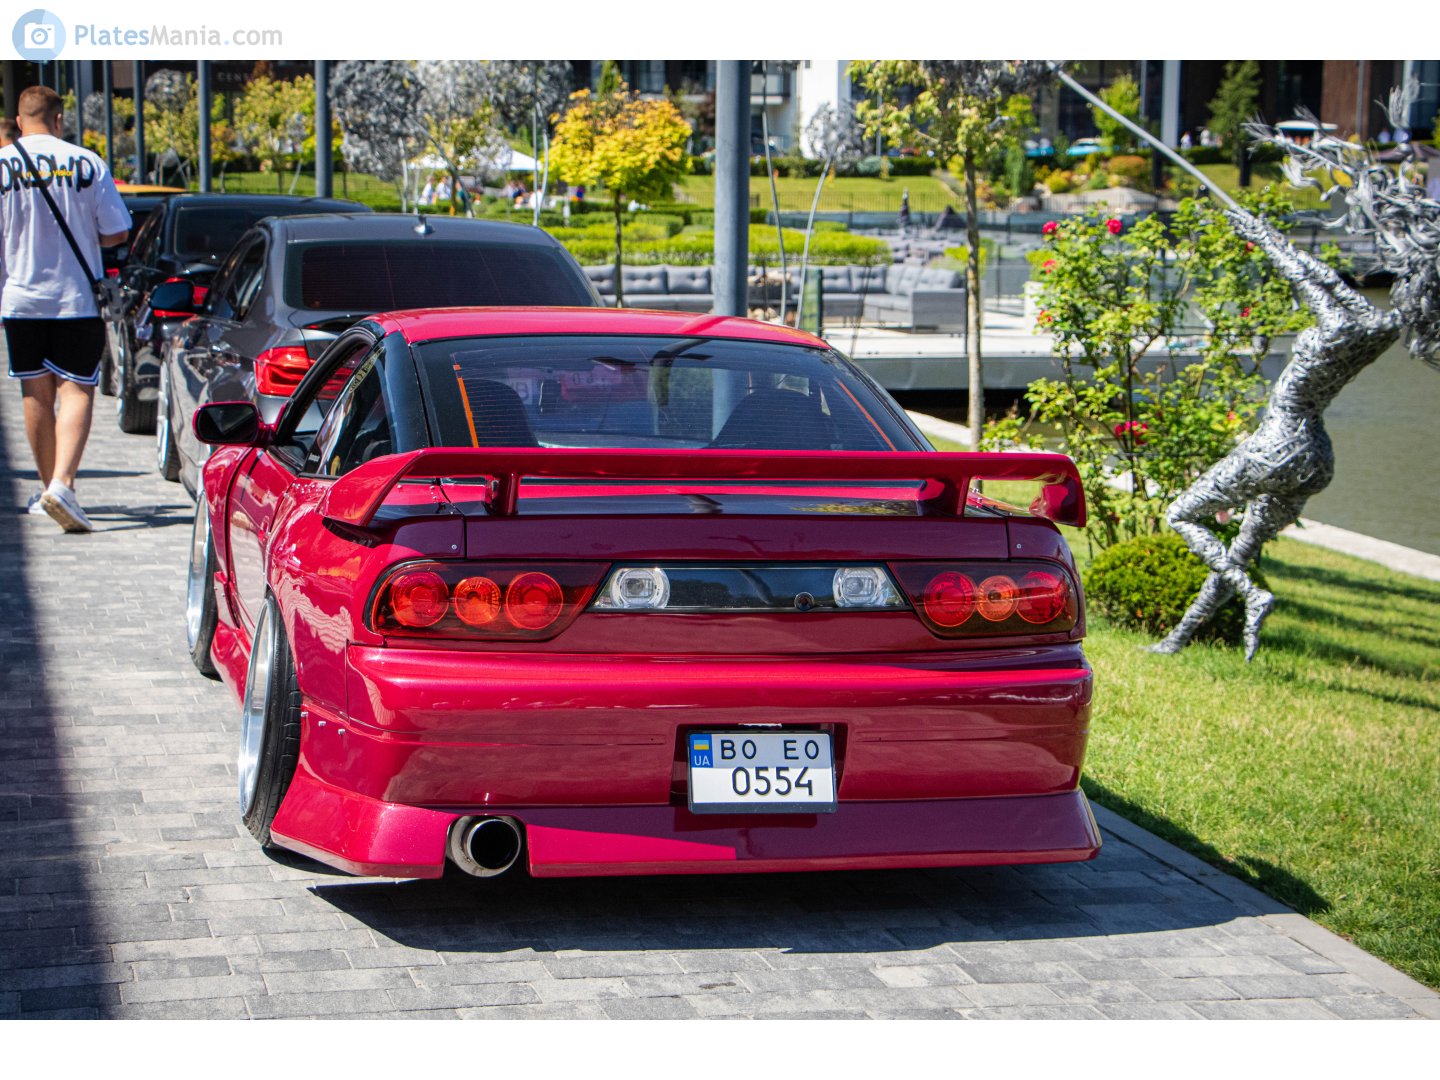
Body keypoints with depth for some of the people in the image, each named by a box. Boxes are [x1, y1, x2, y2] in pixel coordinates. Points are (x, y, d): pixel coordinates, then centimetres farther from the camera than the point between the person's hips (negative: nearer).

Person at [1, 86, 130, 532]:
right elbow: (117, 232, -2)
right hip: (77, 298, -1)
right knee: (77, 391, -1)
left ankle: (50, 487, 21)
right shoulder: (87, 164, -5)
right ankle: (62, 484, -19)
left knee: (37, 395, 12)